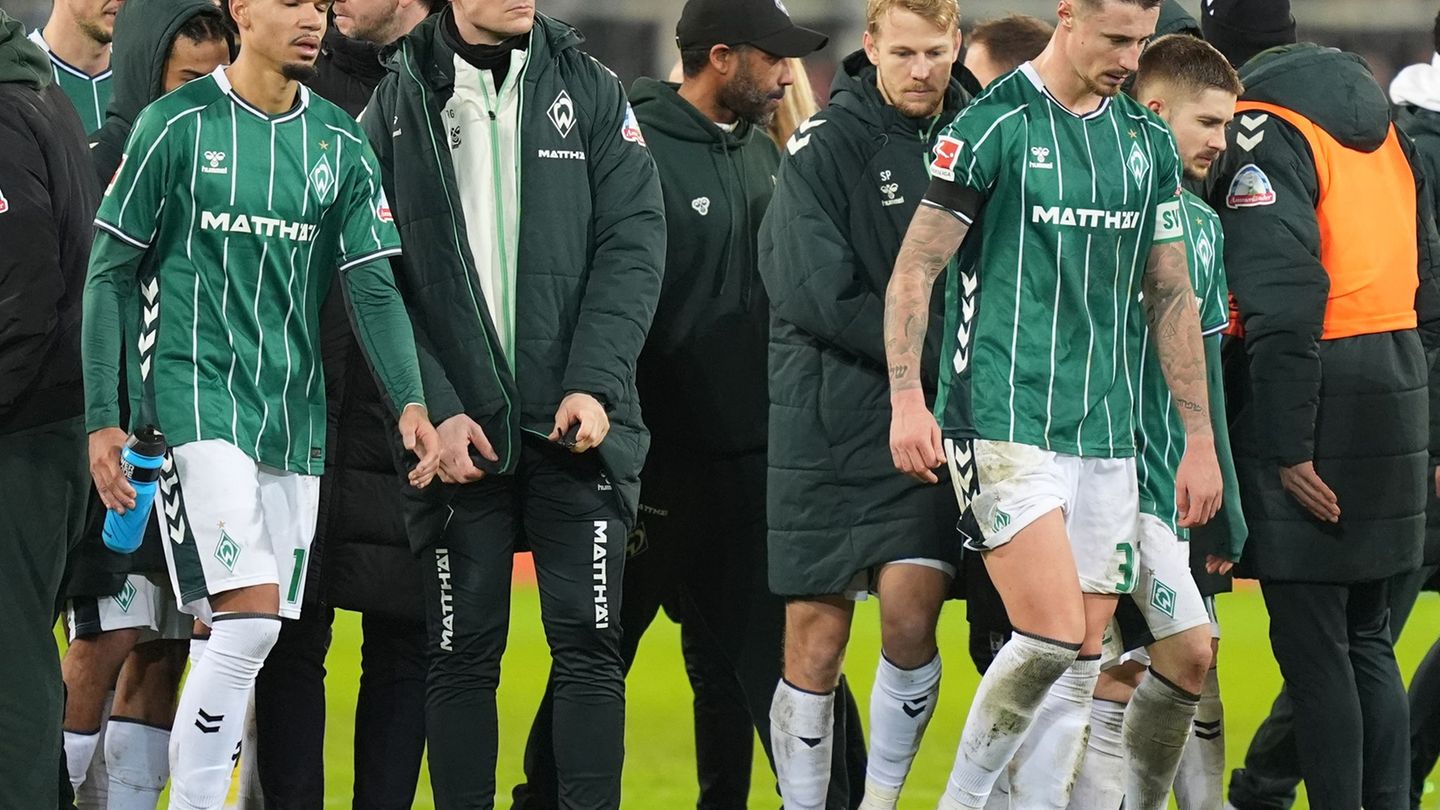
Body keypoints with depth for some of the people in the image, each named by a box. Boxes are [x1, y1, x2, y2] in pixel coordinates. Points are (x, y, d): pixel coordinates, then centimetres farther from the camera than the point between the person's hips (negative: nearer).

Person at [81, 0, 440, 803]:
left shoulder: (341, 143, 10)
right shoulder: (178, 125, -3)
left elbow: (373, 286, 6)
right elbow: (110, 277, 1)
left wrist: (410, 400, -10)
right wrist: (103, 418, -5)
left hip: (295, 413, 5)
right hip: (197, 398, -5)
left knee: (243, 642, 4)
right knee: (250, 623, -18)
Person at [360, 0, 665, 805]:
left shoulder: (591, 90, 6)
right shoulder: (398, 107, 2)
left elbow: (634, 243, 0)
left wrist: (595, 383, -11)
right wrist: (435, 411, -10)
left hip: (577, 424, 1)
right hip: (460, 431, -1)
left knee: (589, 642, -2)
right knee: (463, 651, 3)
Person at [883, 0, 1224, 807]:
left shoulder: (1148, 141, 12)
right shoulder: (992, 127, -6)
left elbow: (1172, 295, 17)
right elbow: (916, 268, -5)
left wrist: (1201, 438, 14)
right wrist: (907, 399, -15)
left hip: (1107, 432, 6)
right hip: (1005, 426, -6)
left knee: (1082, 663, 3)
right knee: (1052, 637, -16)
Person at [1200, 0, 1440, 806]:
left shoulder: (1264, 130, -11)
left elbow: (1283, 300, -19)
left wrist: (1287, 446, -18)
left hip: (1317, 401, -8)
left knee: (1313, 648, -3)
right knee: (1369, 646, 14)